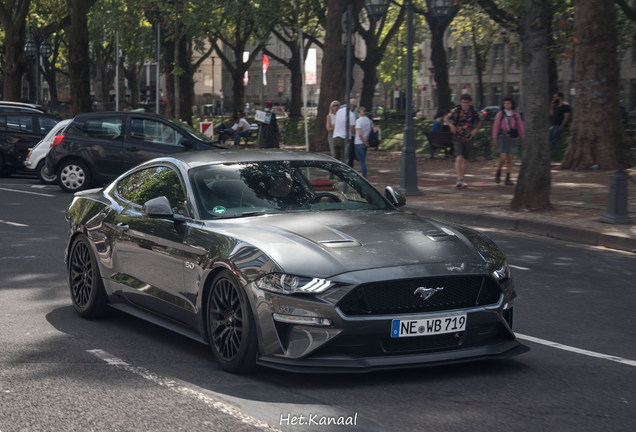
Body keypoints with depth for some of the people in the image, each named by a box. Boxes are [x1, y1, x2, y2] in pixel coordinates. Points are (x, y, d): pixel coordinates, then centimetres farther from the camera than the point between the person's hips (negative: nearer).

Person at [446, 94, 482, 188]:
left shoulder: (474, 112, 0)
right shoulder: (456, 110, -6)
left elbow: (479, 122, 16)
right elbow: (446, 118, 6)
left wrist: (476, 129, -2)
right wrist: (451, 125, -13)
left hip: (468, 139, 3)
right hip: (458, 138, -3)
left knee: (466, 160, 9)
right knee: (459, 158, -18)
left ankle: (462, 179, 23)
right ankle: (459, 179, -25)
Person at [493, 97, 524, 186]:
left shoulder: (516, 114, 7)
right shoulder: (500, 114, 0)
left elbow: (520, 126, 6)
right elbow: (496, 126, -1)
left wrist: (523, 137, -3)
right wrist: (494, 138, -6)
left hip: (512, 138, 3)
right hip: (502, 137, -3)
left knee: (510, 159, 2)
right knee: (503, 158, -11)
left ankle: (507, 179, 8)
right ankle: (498, 173, 14)